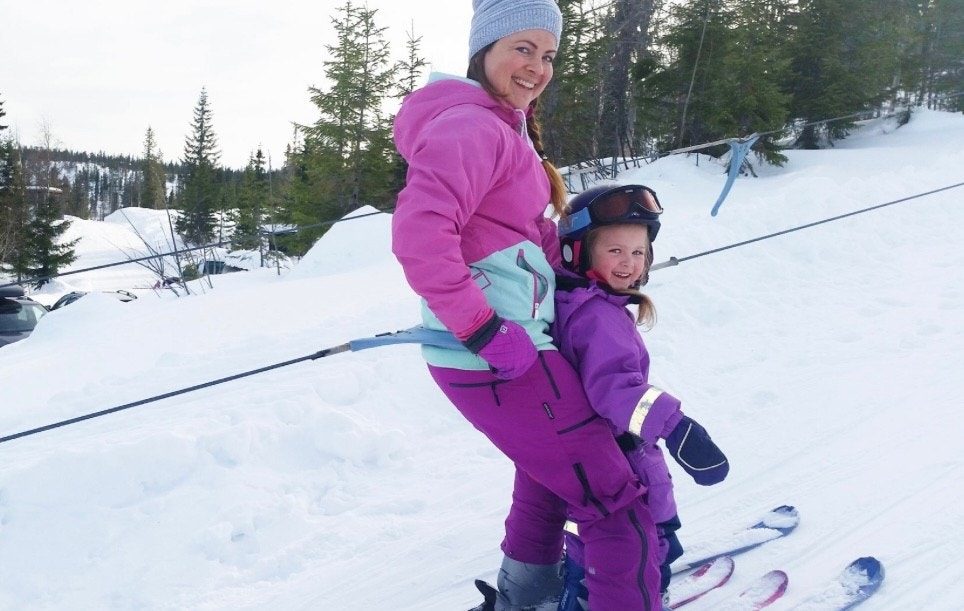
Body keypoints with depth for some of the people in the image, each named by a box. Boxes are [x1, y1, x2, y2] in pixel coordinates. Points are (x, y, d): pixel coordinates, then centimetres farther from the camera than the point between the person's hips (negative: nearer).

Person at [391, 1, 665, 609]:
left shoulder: (506, 127, 17)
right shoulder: (472, 126, -16)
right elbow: (418, 235, -28)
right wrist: (486, 331, -25)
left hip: (513, 343, 11)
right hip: (496, 359, -11)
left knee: (551, 473, 33)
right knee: (618, 509, -5)